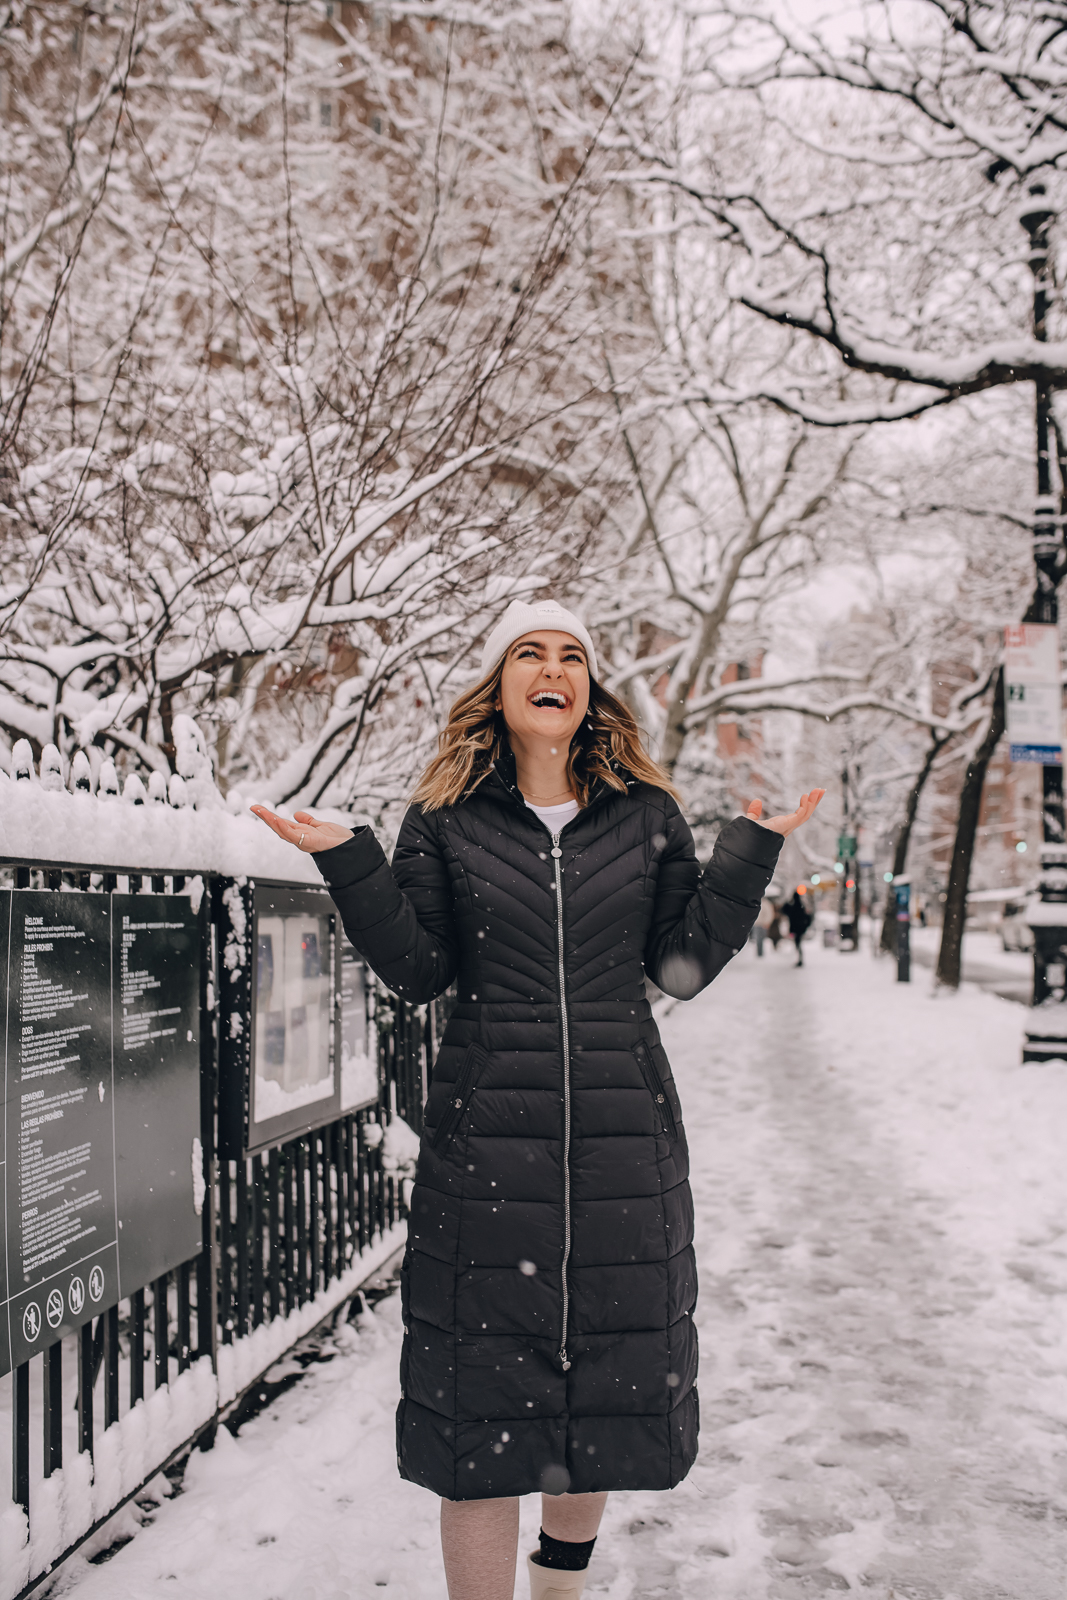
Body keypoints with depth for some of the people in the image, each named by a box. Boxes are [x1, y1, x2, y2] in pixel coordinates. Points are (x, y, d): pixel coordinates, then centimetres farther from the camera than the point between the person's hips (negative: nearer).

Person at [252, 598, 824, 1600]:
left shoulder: (645, 814, 7)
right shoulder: (447, 819, 4)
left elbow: (684, 965, 4)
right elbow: (419, 971, -1)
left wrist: (751, 848, -2)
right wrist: (348, 863, -10)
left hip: (624, 1138, 2)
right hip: (486, 1138, -2)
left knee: (609, 1376, 12)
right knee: (483, 1392, 1)